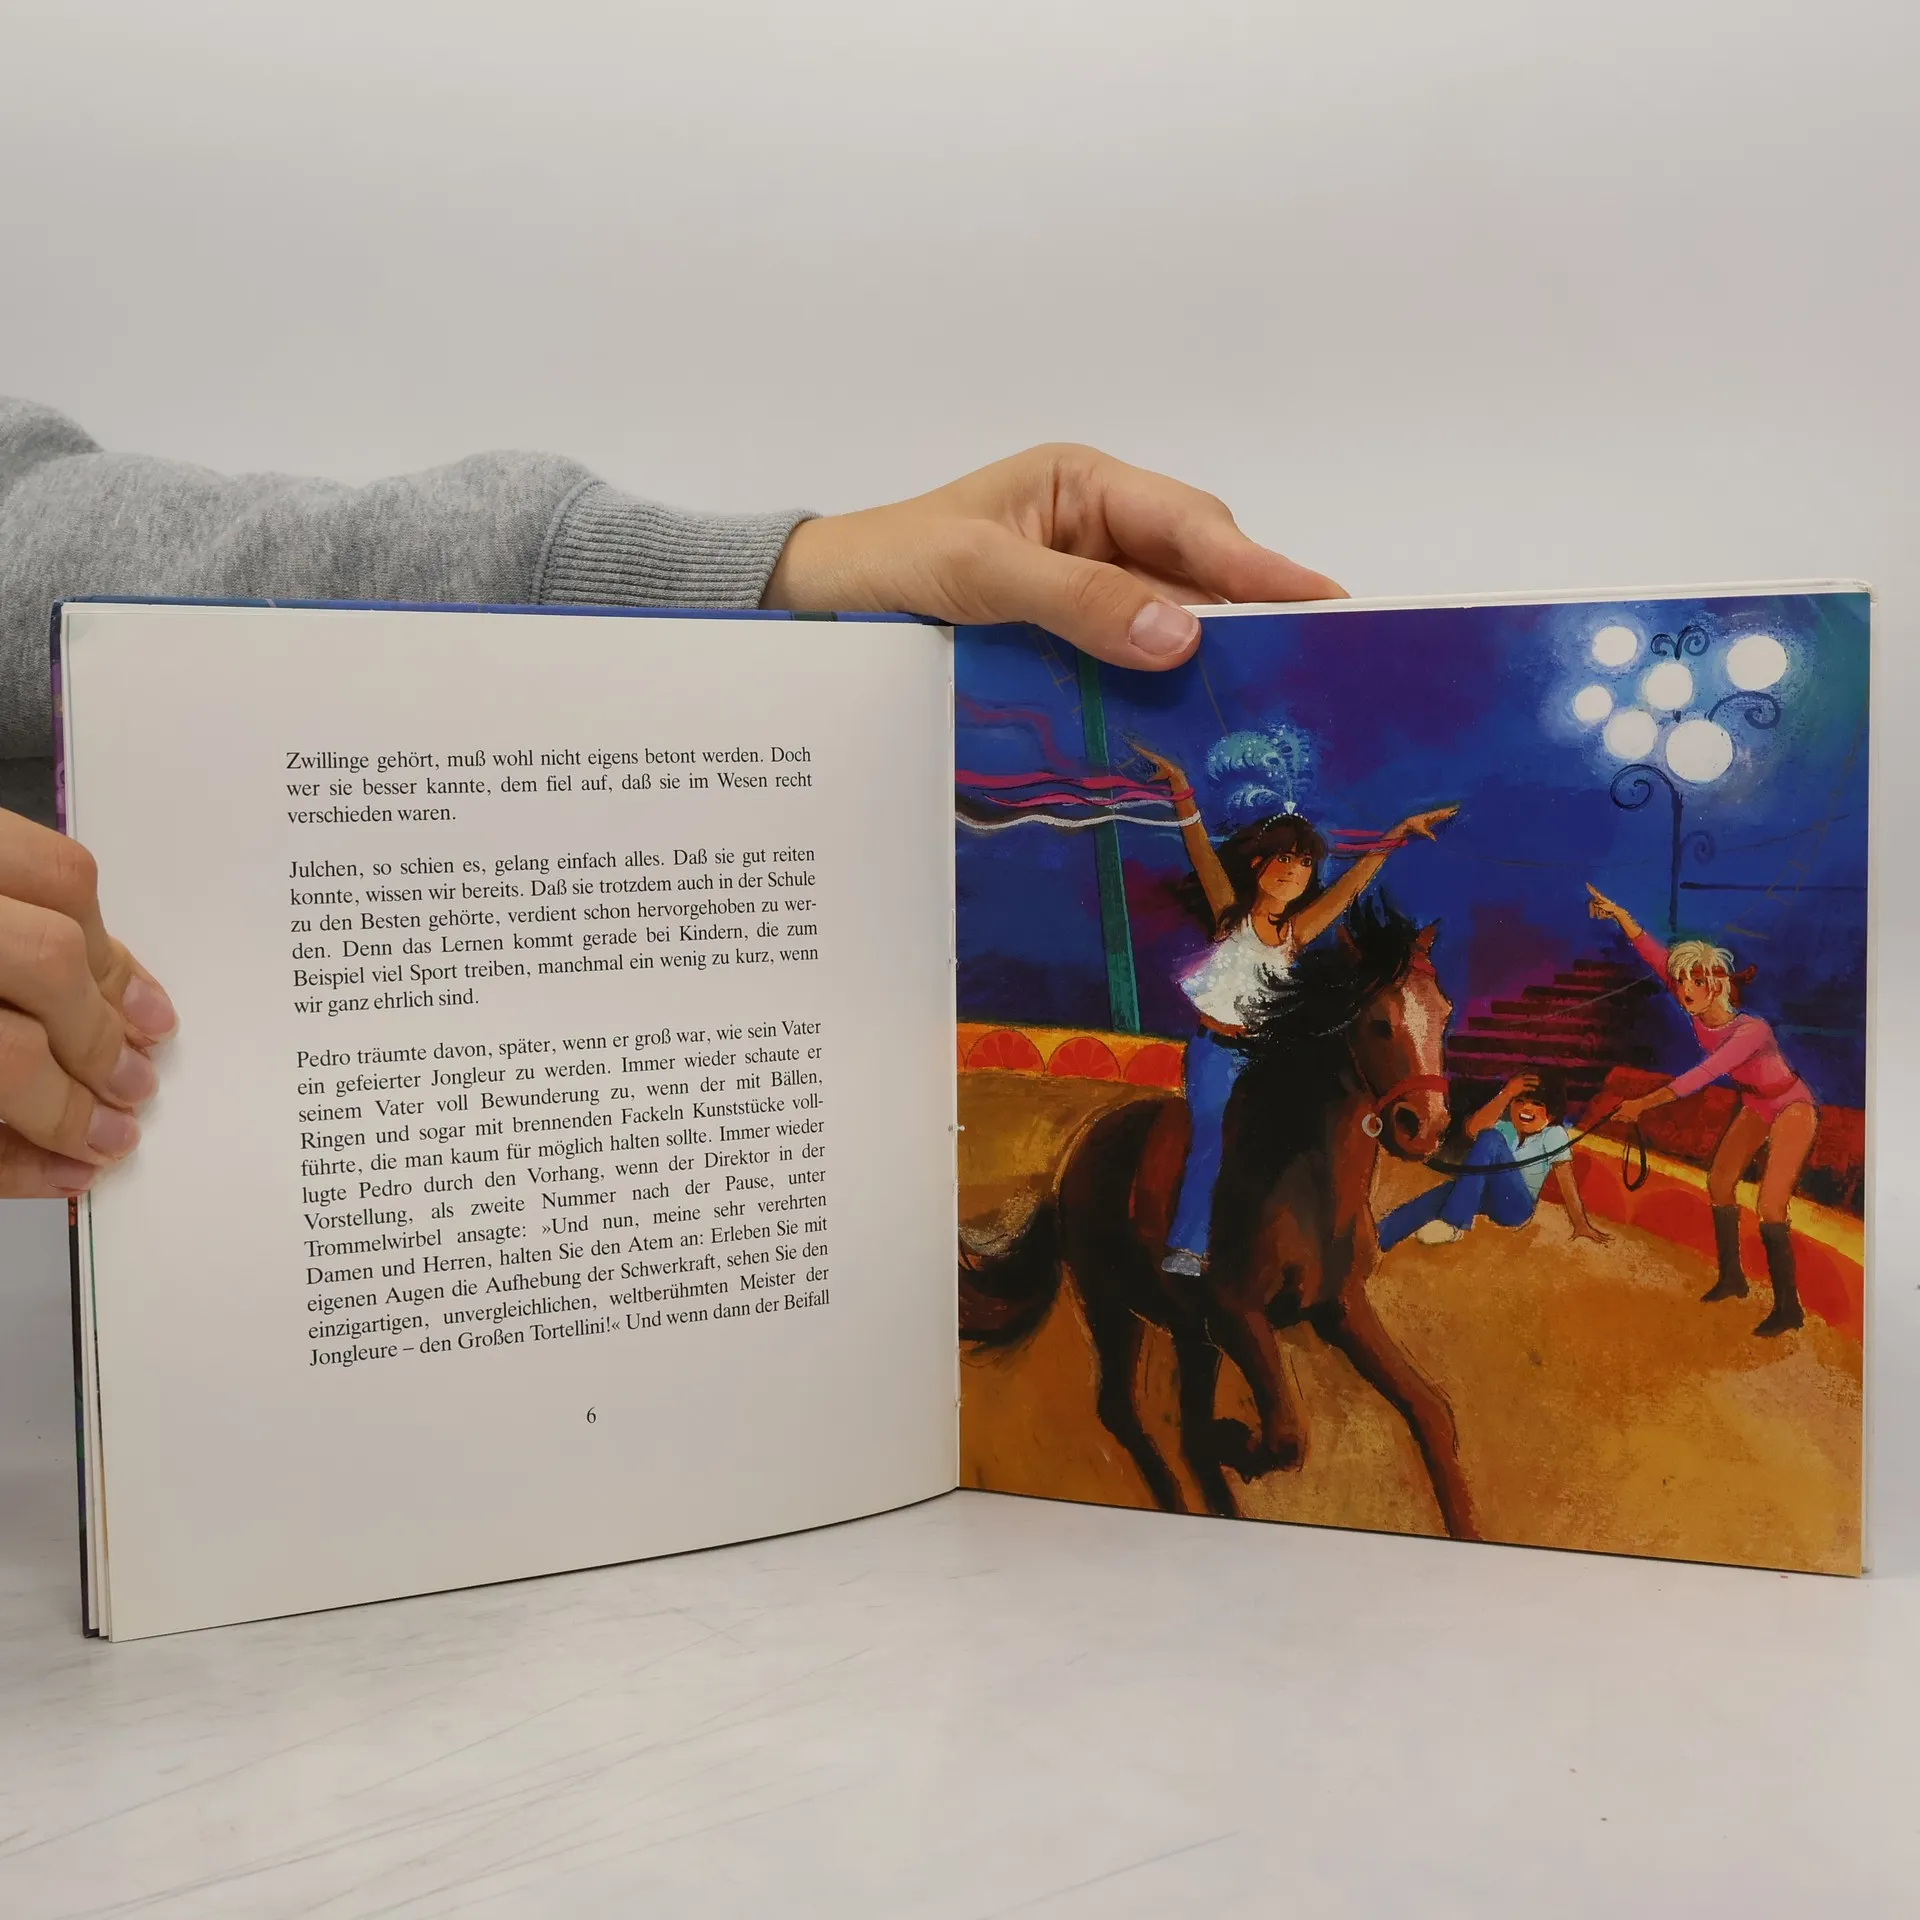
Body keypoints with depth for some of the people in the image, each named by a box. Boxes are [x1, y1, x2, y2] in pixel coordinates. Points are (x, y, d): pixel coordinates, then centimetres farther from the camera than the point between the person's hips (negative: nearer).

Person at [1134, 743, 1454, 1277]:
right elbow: (1201, 851, -14)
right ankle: (1186, 1246, 0)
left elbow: (1353, 883, -4)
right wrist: (1180, 788, -22)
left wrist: (1399, 833, -9)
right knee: (1208, 1143, -5)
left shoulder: (1297, 930, -1)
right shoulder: (1232, 912, -7)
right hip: (1216, 1047, -3)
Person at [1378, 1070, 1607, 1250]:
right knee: (1428, 1204, -28)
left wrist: (1581, 1224, -20)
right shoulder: (1503, 1120, 1)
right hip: (1479, 1192, 4)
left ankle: (1452, 1223, -32)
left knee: (1491, 1140, -29)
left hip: (1516, 1206, -4)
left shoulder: (1553, 1134, -5)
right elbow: (1473, 1130, -20)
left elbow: (1567, 1178, -12)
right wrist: (1507, 1092, -28)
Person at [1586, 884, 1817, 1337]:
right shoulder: (1699, 1010, -16)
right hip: (1755, 1107, 8)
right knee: (1719, 1182, 11)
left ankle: (1788, 1308, -5)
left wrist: (1642, 1104, -41)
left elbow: (1702, 1075, -41)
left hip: (1792, 1108, -8)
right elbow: (1655, 955, -18)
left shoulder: (1752, 1029, -35)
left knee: (1770, 1209, -15)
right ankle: (1731, 1278, 26)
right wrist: (1619, 915, -29)